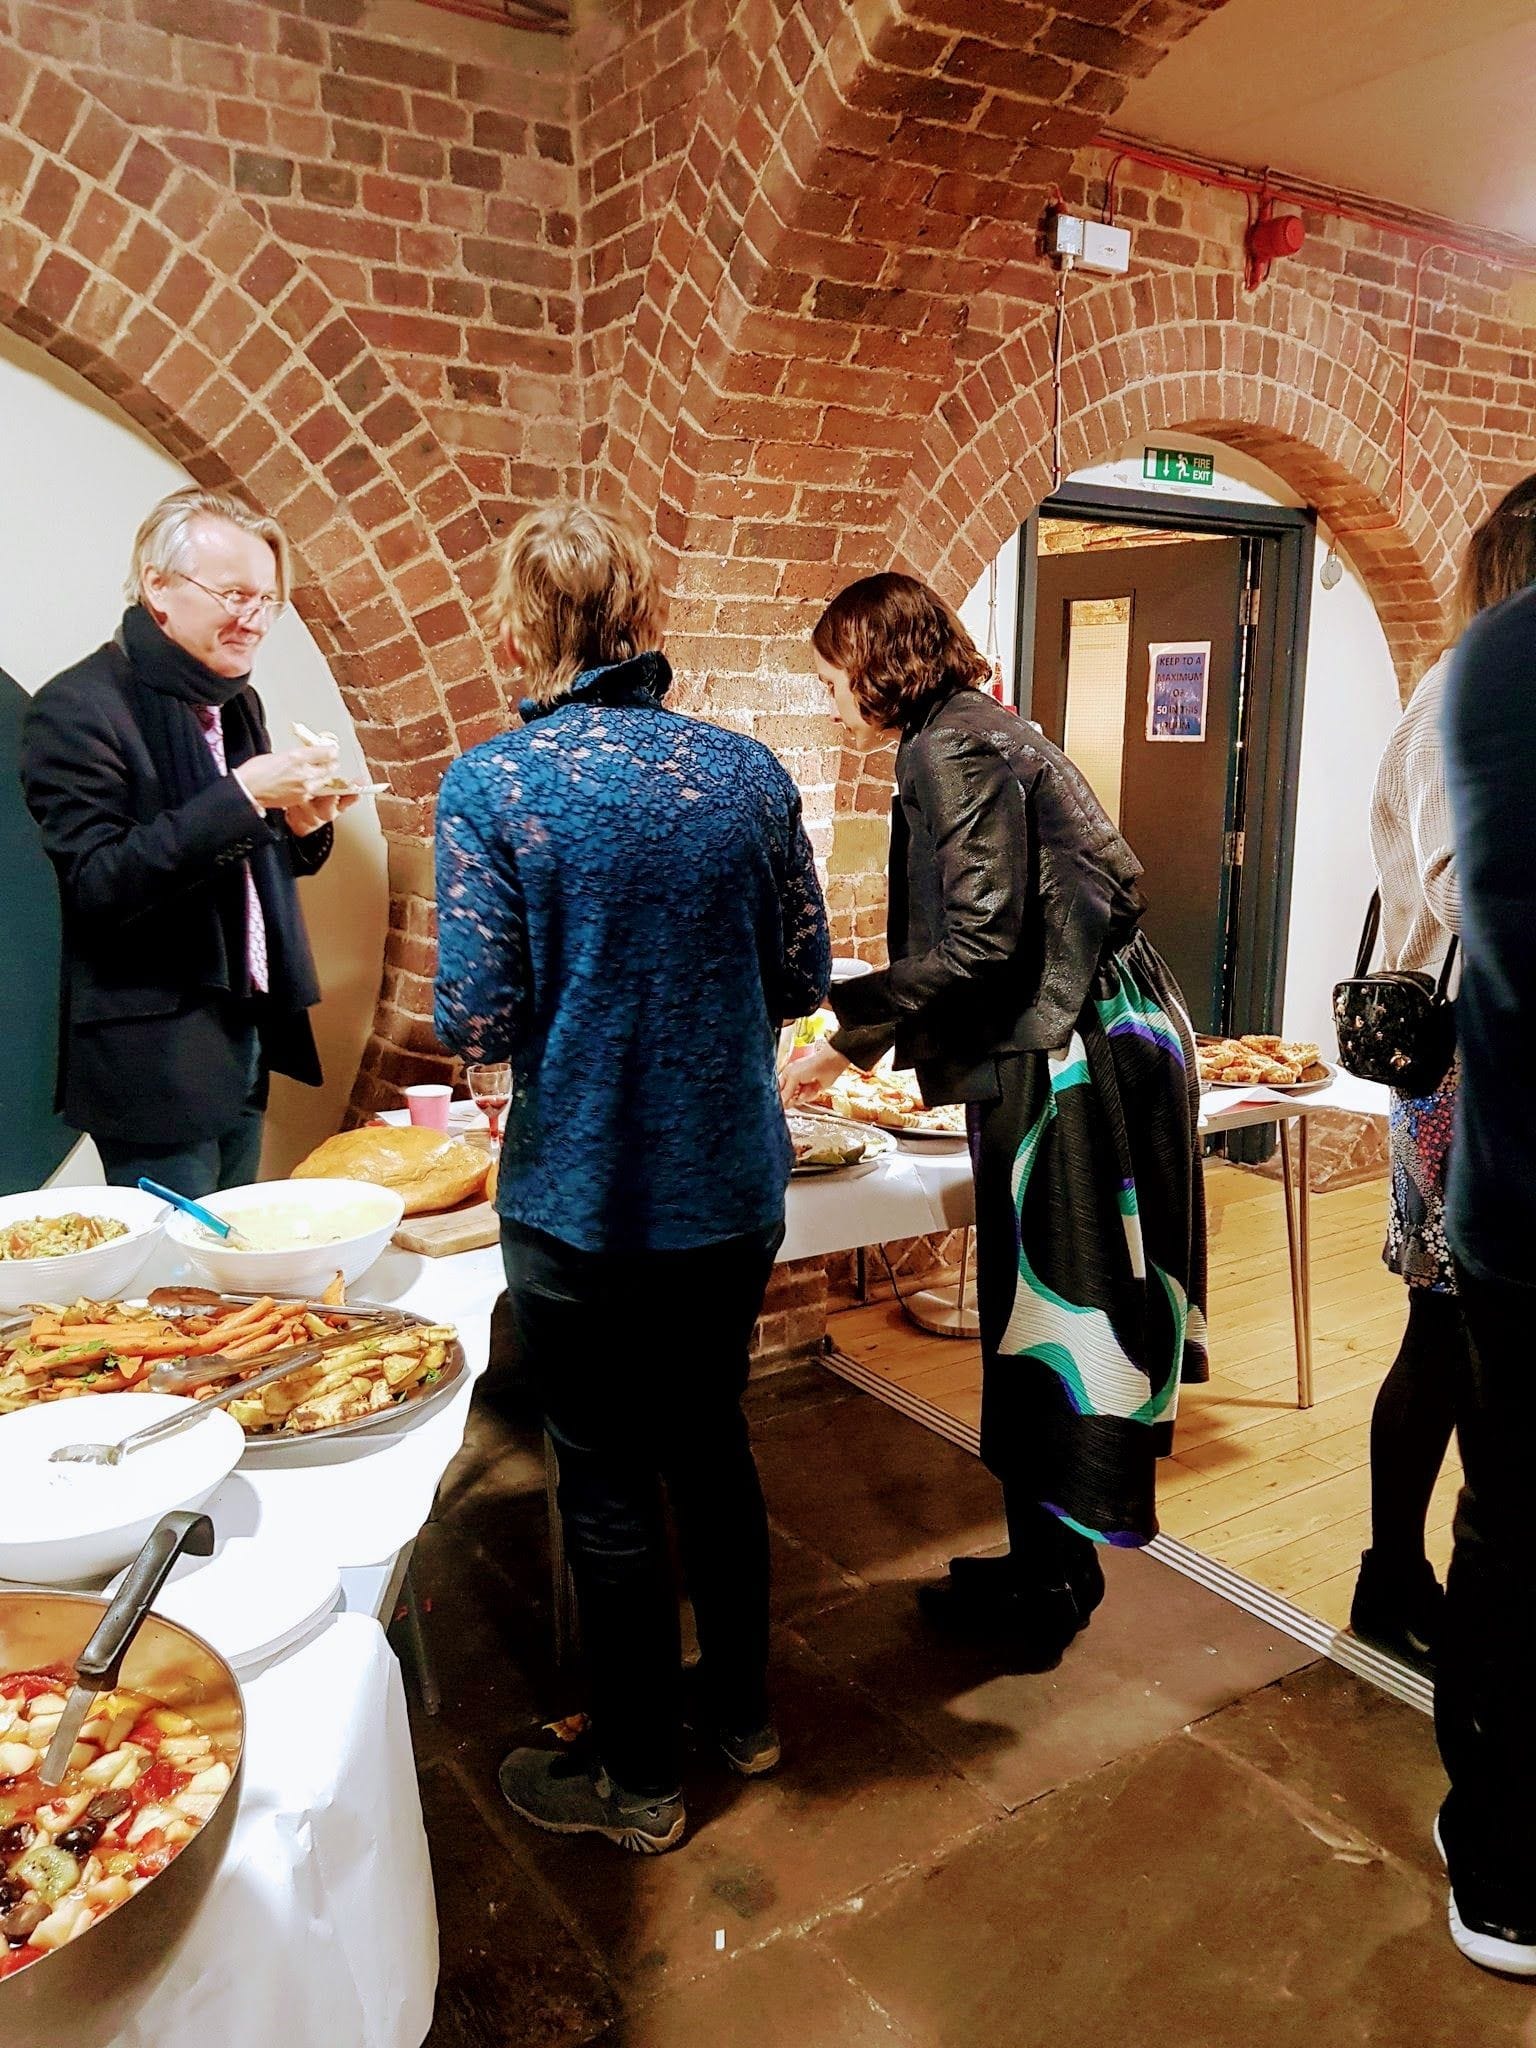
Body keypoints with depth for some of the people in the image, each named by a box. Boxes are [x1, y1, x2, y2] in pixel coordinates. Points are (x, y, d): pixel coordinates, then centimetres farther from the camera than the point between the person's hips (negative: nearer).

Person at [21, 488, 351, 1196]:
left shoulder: (237, 701, 11)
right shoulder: (77, 707, -13)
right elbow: (97, 883, -20)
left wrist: (304, 822, -4)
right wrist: (242, 795, -26)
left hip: (244, 1040, 8)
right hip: (155, 1057, -7)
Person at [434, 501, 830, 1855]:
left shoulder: (492, 785, -13)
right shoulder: (747, 772, -2)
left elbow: (480, 1020, -16)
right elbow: (804, 975, 2)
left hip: (582, 1201, -4)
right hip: (733, 1185, 5)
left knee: (609, 1487, 13)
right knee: (713, 1441, 23)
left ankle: (641, 1779, 32)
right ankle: (743, 1712, 42)